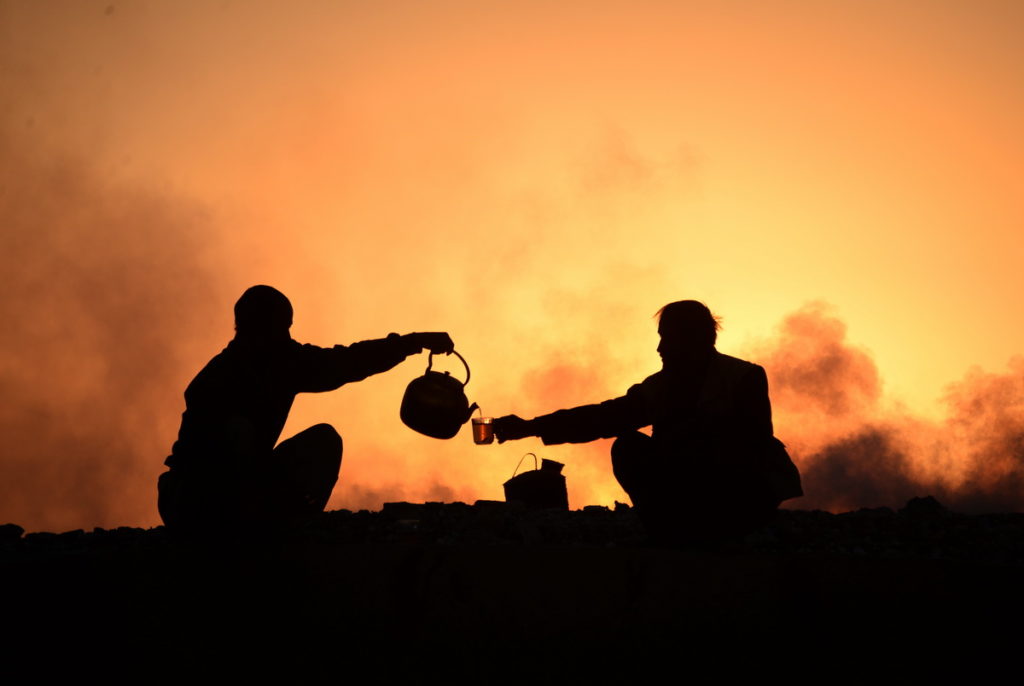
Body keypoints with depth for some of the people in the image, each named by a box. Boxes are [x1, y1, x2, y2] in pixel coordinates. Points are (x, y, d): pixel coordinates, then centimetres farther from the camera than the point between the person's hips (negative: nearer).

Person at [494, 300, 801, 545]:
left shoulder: (745, 378, -8)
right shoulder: (660, 386, 6)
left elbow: (752, 446, -20)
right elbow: (601, 417, 3)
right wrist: (531, 426, -5)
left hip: (747, 495, -6)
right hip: (694, 494, 6)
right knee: (628, 447, -13)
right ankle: (675, 538, -14)